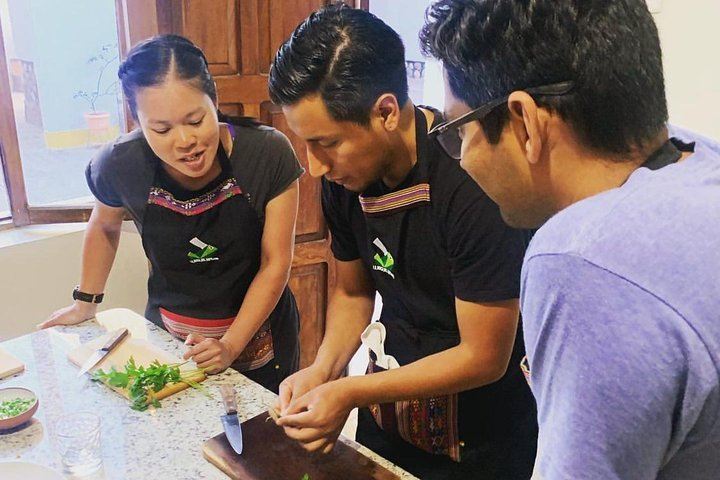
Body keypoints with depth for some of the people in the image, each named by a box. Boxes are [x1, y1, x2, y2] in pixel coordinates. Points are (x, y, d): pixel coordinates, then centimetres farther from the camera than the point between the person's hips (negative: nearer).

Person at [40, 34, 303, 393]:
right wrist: (85, 302, 14)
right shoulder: (120, 166, -19)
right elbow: (104, 226, 5)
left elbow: (275, 263, -17)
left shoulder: (268, 155, -24)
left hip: (257, 333, -1)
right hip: (167, 336, 1)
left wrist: (231, 346, -21)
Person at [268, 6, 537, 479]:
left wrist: (351, 393, -22)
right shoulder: (345, 177, -9)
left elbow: (484, 357, -23)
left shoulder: (474, 182, -30)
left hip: (479, 440, -5)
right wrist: (323, 369, -11)